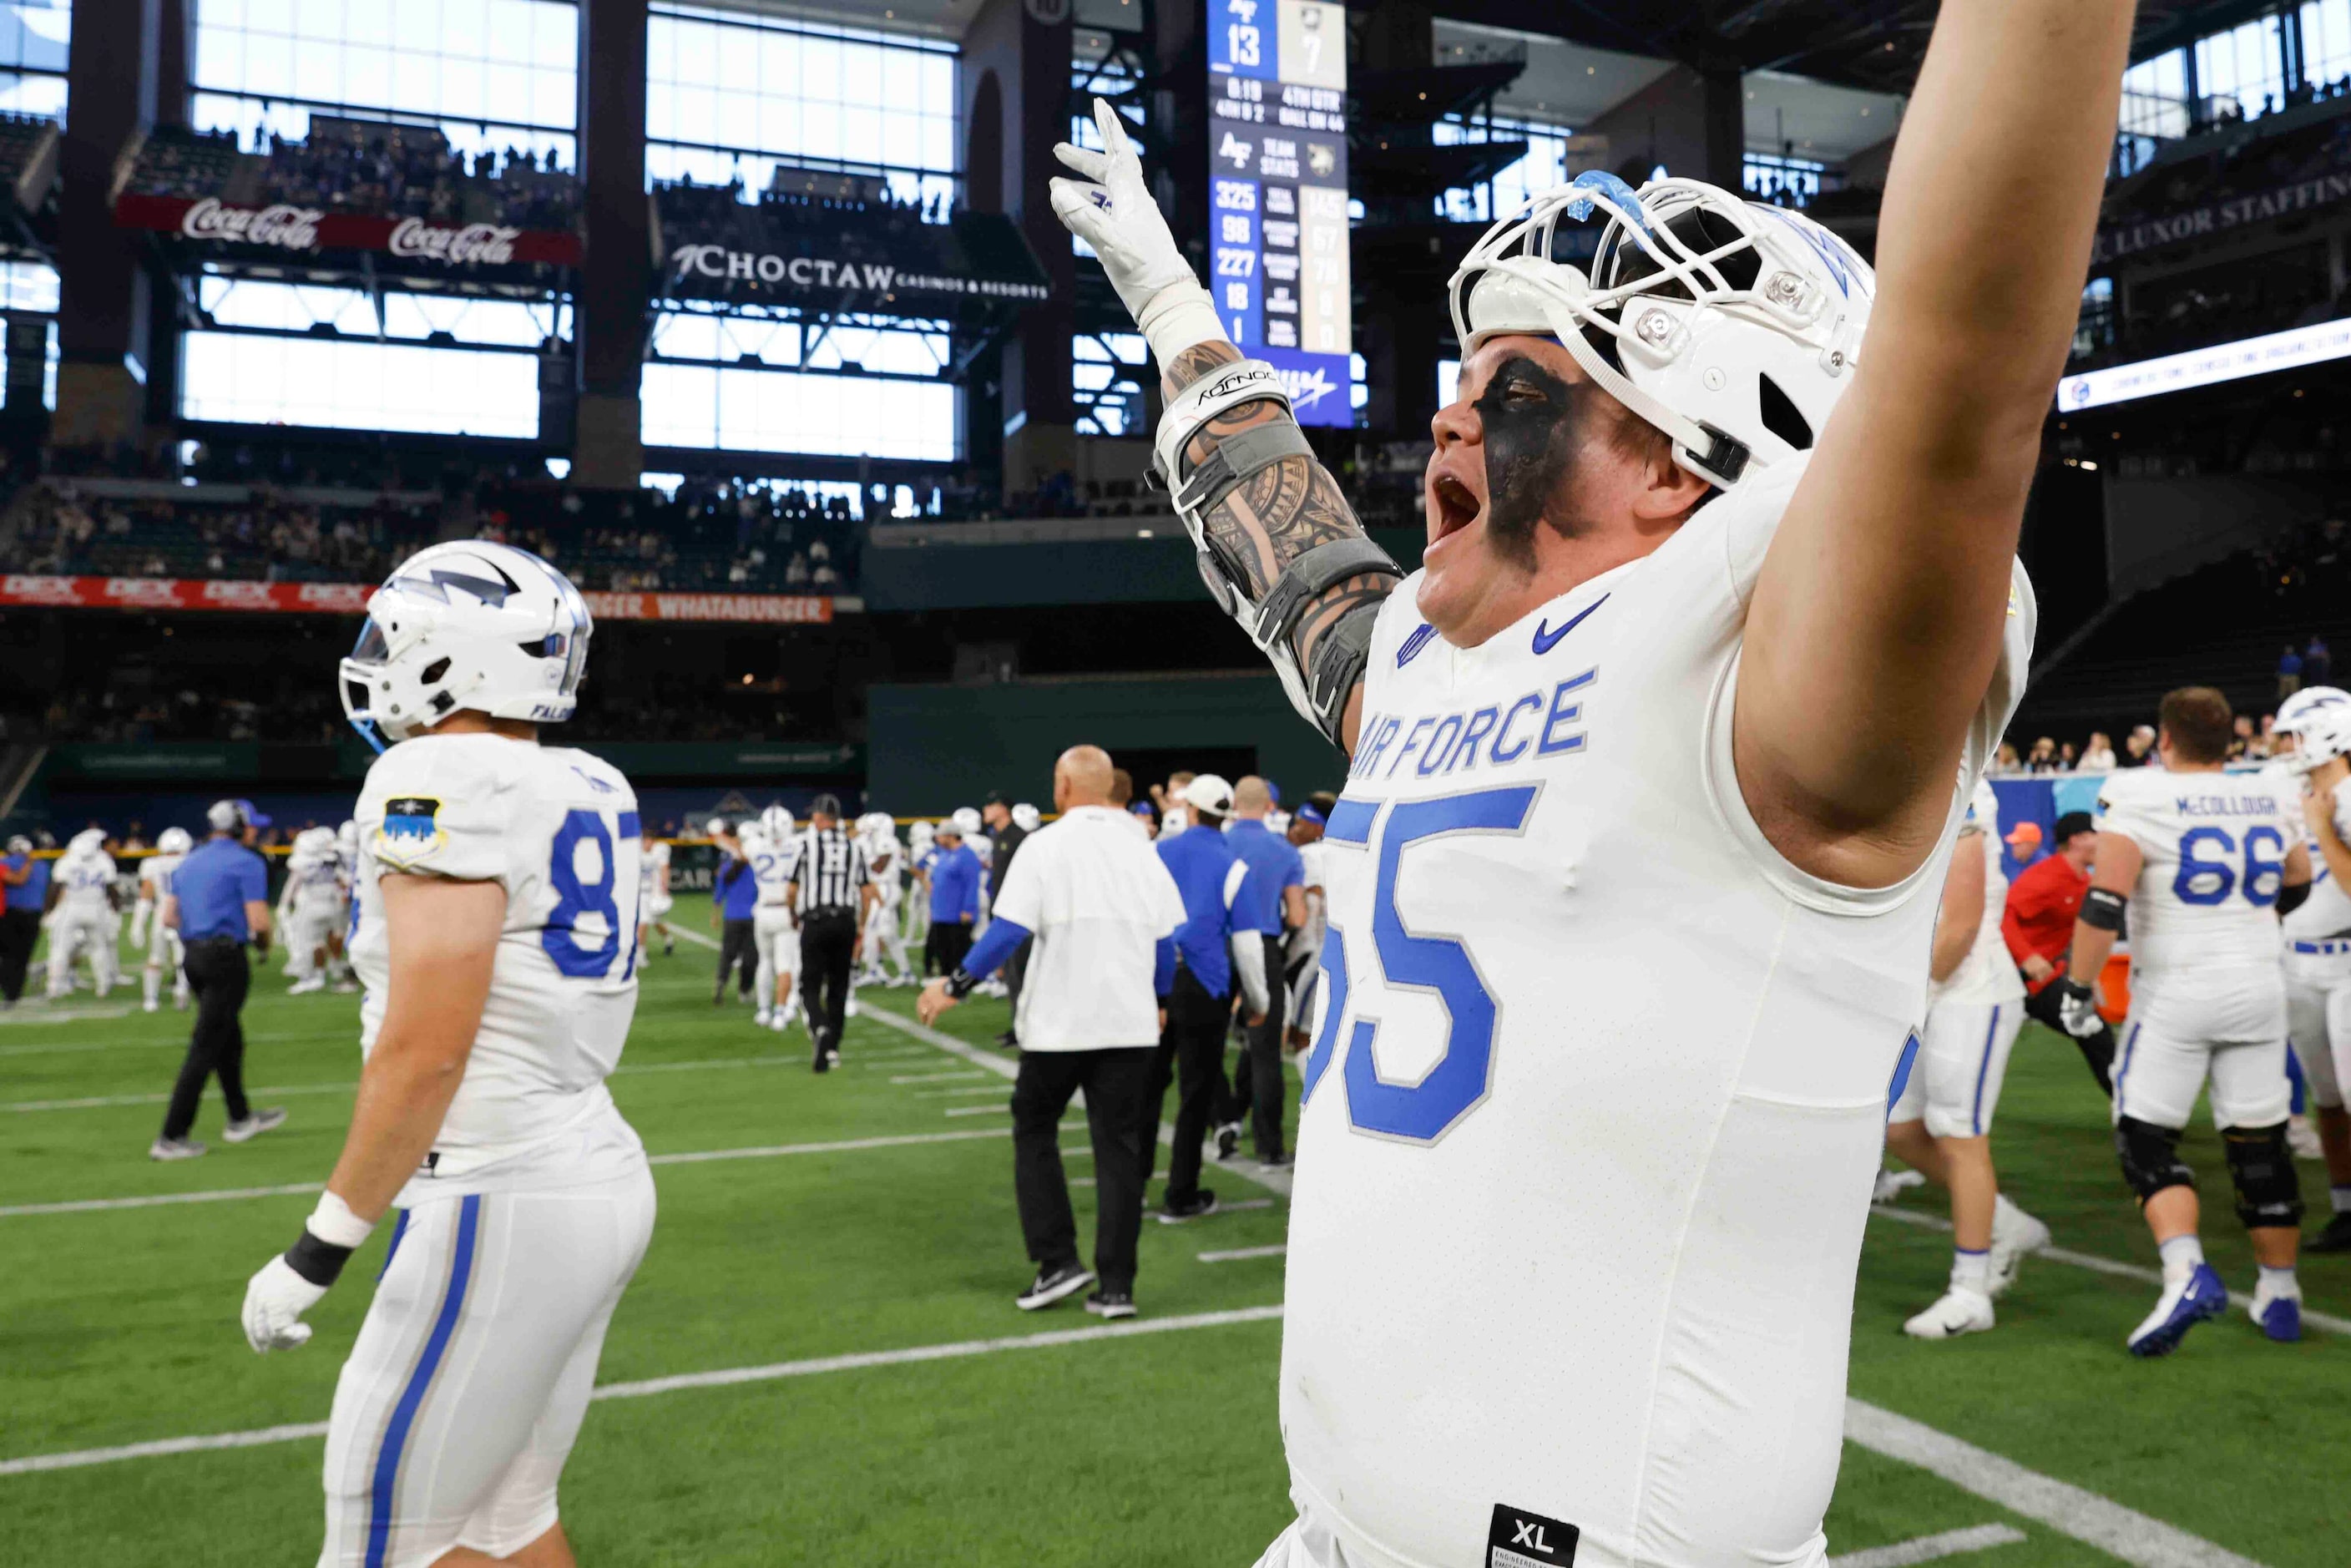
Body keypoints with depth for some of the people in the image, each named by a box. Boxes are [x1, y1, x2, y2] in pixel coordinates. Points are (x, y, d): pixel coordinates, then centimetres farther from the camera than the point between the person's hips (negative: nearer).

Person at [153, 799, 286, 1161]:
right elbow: (258, 921, -14)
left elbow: (169, 917, 14)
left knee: (229, 1039, 20)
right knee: (206, 1046, -5)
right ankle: (171, 1138, -4)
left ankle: (240, 1118, 31)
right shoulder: (247, 862, -9)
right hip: (226, 958, -8)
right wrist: (264, 943, 5)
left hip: (193, 956, 8)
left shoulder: (188, 862, 15)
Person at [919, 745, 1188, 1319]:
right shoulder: (1141, 849, 5)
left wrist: (955, 987, -6)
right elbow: (1167, 938, 9)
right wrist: (1159, 1002, 25)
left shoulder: (1045, 846, -9)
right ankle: (1115, 1287, 9)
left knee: (1034, 1130, 16)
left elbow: (1010, 931, -15)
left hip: (1059, 1022, -3)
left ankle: (1058, 1261, 10)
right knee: (1118, 1147, 7)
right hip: (1129, 1021, 4)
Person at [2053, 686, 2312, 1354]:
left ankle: (2187, 1273, -14)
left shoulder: (2140, 801, -12)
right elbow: (2296, 887, 22)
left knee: (2146, 1137, 4)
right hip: (2259, 989, 5)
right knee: (2260, 1142, 14)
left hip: (2175, 994, -5)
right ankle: (2280, 1292, 24)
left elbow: (2104, 905, -18)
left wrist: (2078, 985, -9)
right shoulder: (2271, 801, 4)